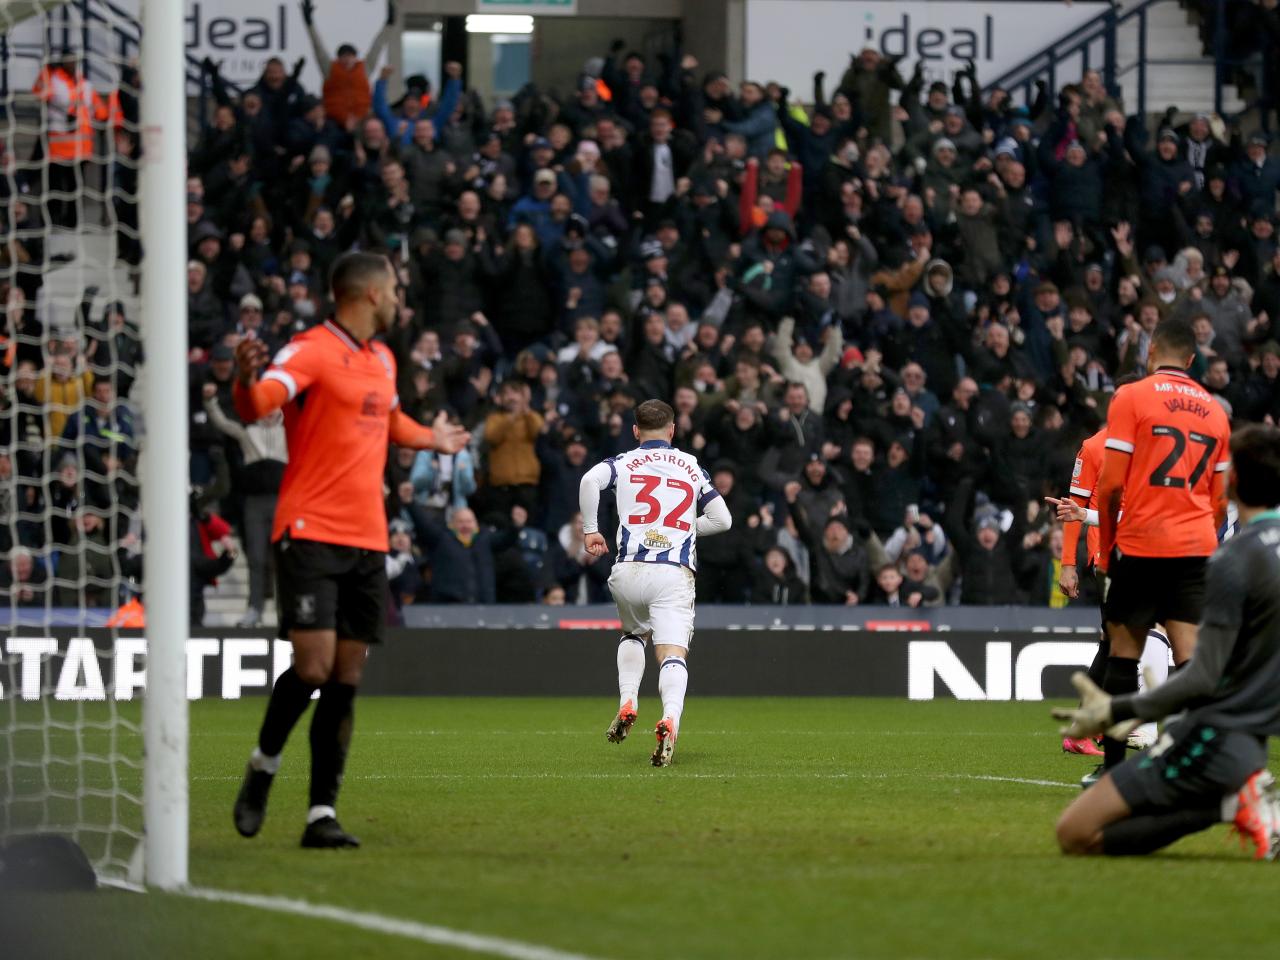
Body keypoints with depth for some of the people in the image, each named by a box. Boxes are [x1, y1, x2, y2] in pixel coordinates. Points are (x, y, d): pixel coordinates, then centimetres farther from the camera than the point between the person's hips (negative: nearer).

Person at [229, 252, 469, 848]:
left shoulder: (382, 359, 17)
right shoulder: (312, 351, -8)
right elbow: (256, 408, -23)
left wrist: (432, 439, 37)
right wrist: (247, 380, -42)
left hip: (368, 540, 7)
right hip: (311, 533, -7)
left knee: (346, 681, 2)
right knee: (312, 667, -15)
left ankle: (322, 814, 4)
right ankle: (263, 767, 10)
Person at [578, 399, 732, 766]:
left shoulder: (625, 462, 10)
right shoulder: (691, 466, 15)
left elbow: (590, 480, -11)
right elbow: (722, 519, 15)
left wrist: (590, 529, 0)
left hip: (629, 571, 1)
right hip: (675, 573, -1)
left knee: (634, 634, 30)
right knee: (673, 654, -11)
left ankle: (627, 704, 9)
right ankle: (670, 719, -39)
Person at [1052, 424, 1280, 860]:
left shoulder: (1234, 561, -18)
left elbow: (1204, 679, -21)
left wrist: (1118, 711, -14)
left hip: (1215, 737, -8)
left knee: (1075, 833, -7)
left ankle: (1229, 803, -13)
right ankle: (1237, 797, 2)